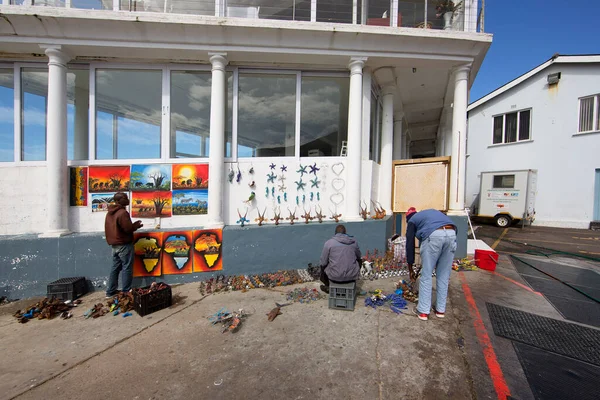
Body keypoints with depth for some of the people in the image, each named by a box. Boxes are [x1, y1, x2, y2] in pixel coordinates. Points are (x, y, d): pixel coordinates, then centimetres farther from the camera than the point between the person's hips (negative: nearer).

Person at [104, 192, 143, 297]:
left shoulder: (110, 213, 12)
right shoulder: (122, 212, -19)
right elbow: (128, 228, -21)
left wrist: (133, 225, 16)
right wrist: (137, 225, -1)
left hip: (114, 244, 9)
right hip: (124, 244, -9)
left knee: (115, 267, 15)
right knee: (127, 268, 0)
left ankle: (111, 291, 21)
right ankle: (126, 291, 5)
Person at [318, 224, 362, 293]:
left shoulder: (329, 243, -9)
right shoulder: (354, 242, 1)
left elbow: (323, 263, -6)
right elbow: (359, 257, 17)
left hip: (335, 277, -2)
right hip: (352, 276, 2)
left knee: (323, 267, 29)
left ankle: (329, 287, 47)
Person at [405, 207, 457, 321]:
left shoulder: (412, 220, 24)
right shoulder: (432, 212, 38)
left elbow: (410, 244, 20)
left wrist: (410, 269, 26)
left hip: (434, 236, -5)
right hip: (451, 234, 5)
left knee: (426, 275, 9)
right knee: (444, 275, 17)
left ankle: (423, 311, 18)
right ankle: (440, 310, 29)